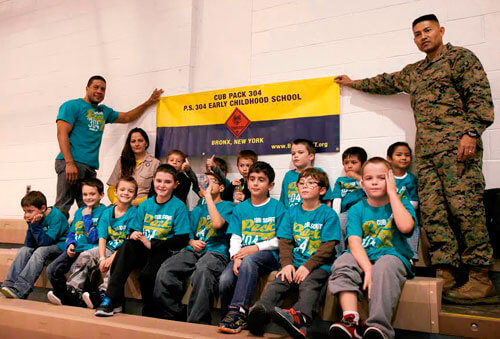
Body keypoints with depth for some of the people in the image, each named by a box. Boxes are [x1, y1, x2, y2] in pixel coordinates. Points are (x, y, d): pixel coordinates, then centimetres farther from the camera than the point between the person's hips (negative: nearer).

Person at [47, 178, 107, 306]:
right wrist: (70, 244, 0)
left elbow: (93, 238, -10)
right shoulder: (79, 211, 20)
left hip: (89, 250, -7)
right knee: (52, 270, -9)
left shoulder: (103, 211, -3)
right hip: (75, 250, 7)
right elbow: (71, 233, 22)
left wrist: (87, 217, -8)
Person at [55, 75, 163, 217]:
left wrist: (148, 102, 32)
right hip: (71, 163, -7)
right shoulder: (72, 106, 3)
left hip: (90, 167, 7)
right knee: (62, 207, -12)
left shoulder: (104, 111, 24)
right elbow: (62, 134, -7)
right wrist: (70, 163, -17)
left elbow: (127, 117, 37)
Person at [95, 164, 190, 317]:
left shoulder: (179, 207, -3)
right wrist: (133, 235, -11)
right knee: (127, 245, -28)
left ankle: (150, 314, -2)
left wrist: (151, 244, -14)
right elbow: (134, 230, 14)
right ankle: (112, 301, -26)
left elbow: (181, 241, -9)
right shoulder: (145, 205, 13)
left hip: (165, 251, -4)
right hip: (143, 249, 4)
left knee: (146, 274, -31)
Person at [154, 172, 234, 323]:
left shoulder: (228, 205, 11)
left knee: (203, 271, -41)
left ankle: (198, 323, -29)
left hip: (215, 252, -5)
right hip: (192, 251, 5)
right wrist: (192, 242, 2)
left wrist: (208, 195, -4)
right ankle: (174, 317, -9)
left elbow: (218, 223, -10)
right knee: (164, 272, -25)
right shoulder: (197, 210, 29)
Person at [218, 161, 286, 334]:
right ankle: (229, 319, -3)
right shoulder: (240, 208, 16)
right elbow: (235, 238, 8)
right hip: (243, 255, 3)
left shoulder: (277, 207, 5)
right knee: (225, 279, -26)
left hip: (268, 256, -3)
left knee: (249, 261, -37)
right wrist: (236, 257, -12)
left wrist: (257, 247, -12)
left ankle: (237, 311, -35)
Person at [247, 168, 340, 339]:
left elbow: (327, 247, -4)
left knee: (309, 284, -32)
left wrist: (308, 266, -16)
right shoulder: (292, 212, 17)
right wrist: (287, 264, -8)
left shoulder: (328, 214, 4)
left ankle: (299, 317, -56)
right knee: (278, 282, -23)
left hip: (319, 265, -4)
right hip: (295, 263, 4)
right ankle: (260, 309, -45)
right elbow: (285, 242, 10)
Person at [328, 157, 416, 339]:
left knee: (385, 265, -36)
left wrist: (392, 192, -10)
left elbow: (405, 226, -19)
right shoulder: (357, 209, 8)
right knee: (342, 263, -29)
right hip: (363, 259, 2)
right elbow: (354, 242, -8)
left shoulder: (401, 204, 7)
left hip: (393, 257, -2)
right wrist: (367, 268, -27)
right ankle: (351, 320, -38)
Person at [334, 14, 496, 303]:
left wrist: (471, 132, -17)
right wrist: (354, 83, 50)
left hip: (456, 145, -7)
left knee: (465, 206, -14)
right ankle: (445, 273, -2)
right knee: (432, 211, -3)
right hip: (426, 150, 7)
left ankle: (481, 279, -10)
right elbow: (386, 82, 42)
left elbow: (480, 96, -4)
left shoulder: (460, 57, 7)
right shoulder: (413, 72, 27)